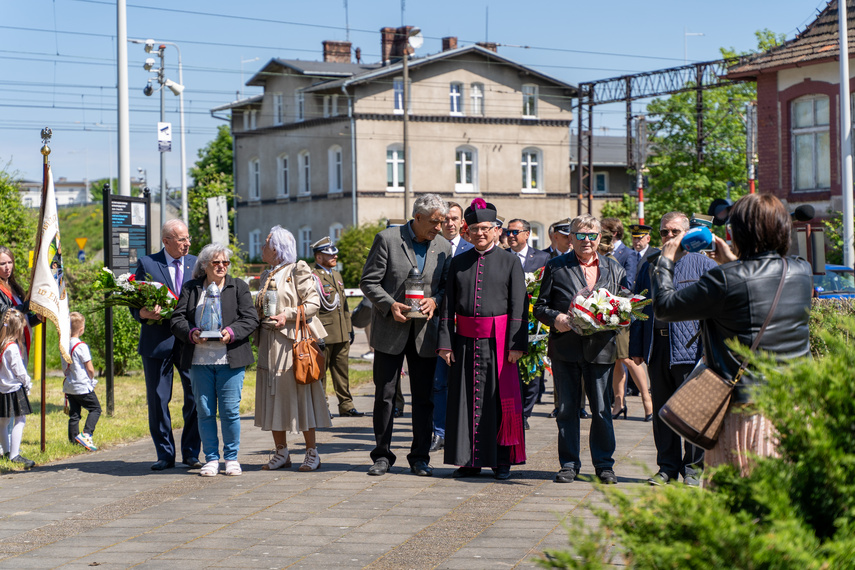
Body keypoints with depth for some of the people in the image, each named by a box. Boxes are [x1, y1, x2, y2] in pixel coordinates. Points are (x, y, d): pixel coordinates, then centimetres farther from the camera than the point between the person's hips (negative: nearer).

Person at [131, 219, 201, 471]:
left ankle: (191, 452, 9)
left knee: (196, 398, -3)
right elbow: (135, 305, 3)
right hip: (158, 343, -1)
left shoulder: (196, 264, 10)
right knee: (158, 400, 3)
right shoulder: (147, 264, 3)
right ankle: (165, 454, 14)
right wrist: (146, 313, -19)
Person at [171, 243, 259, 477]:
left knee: (230, 410, -2)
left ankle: (232, 458, 10)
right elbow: (177, 319, 6)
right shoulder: (190, 289, 12)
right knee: (205, 411, 3)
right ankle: (211, 458, 12)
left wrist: (231, 332, -16)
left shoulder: (239, 287, 9)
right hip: (199, 359, 2)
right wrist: (191, 333, -14)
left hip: (230, 359, -1)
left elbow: (250, 319, 1)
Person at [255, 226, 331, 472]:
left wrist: (287, 316, -18)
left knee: (300, 393, -5)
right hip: (269, 344, 7)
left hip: (293, 341, -7)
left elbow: (313, 302, -9)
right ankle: (281, 452, 13)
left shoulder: (298, 270, -4)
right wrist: (257, 315, 5)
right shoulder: (267, 275, 18)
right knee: (273, 395, 6)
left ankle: (312, 452, 2)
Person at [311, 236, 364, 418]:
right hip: (324, 334, -8)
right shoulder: (313, 277, -9)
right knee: (320, 372, 0)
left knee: (342, 370, 10)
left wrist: (349, 328, 21)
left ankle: (346, 405, 15)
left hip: (341, 335, 8)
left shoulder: (337, 275, 18)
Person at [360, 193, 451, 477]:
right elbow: (368, 281, -4)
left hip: (424, 333, 3)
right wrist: (390, 305, -18)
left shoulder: (443, 247, 6)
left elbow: (447, 285, 13)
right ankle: (382, 456, 13)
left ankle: (420, 457, 14)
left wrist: (435, 300, -9)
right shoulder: (387, 239, -5)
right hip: (390, 331, -3)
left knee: (424, 397, 5)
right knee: (384, 395, 3)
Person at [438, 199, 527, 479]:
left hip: (498, 341, -3)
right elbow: (448, 306, 8)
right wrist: (445, 342, 0)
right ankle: (470, 460, 12)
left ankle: (502, 460, 9)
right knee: (466, 399, 4)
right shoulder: (458, 263, 10)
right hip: (465, 341, 3)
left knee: (500, 400, 0)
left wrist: (516, 344, -11)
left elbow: (519, 306, -3)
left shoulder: (510, 261, 1)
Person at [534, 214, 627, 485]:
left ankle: (604, 464, 13)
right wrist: (555, 319, -14)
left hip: (600, 348, 0)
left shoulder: (615, 269, 10)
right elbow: (540, 307, 6)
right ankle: (569, 464, 14)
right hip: (565, 348, 0)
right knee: (566, 409, 5)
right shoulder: (556, 267, 6)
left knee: (601, 410, 3)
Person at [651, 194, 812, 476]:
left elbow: (664, 306, -6)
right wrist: (733, 261, 30)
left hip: (745, 408, -5)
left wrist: (666, 261, 9)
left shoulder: (726, 279, -15)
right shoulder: (802, 272, 2)